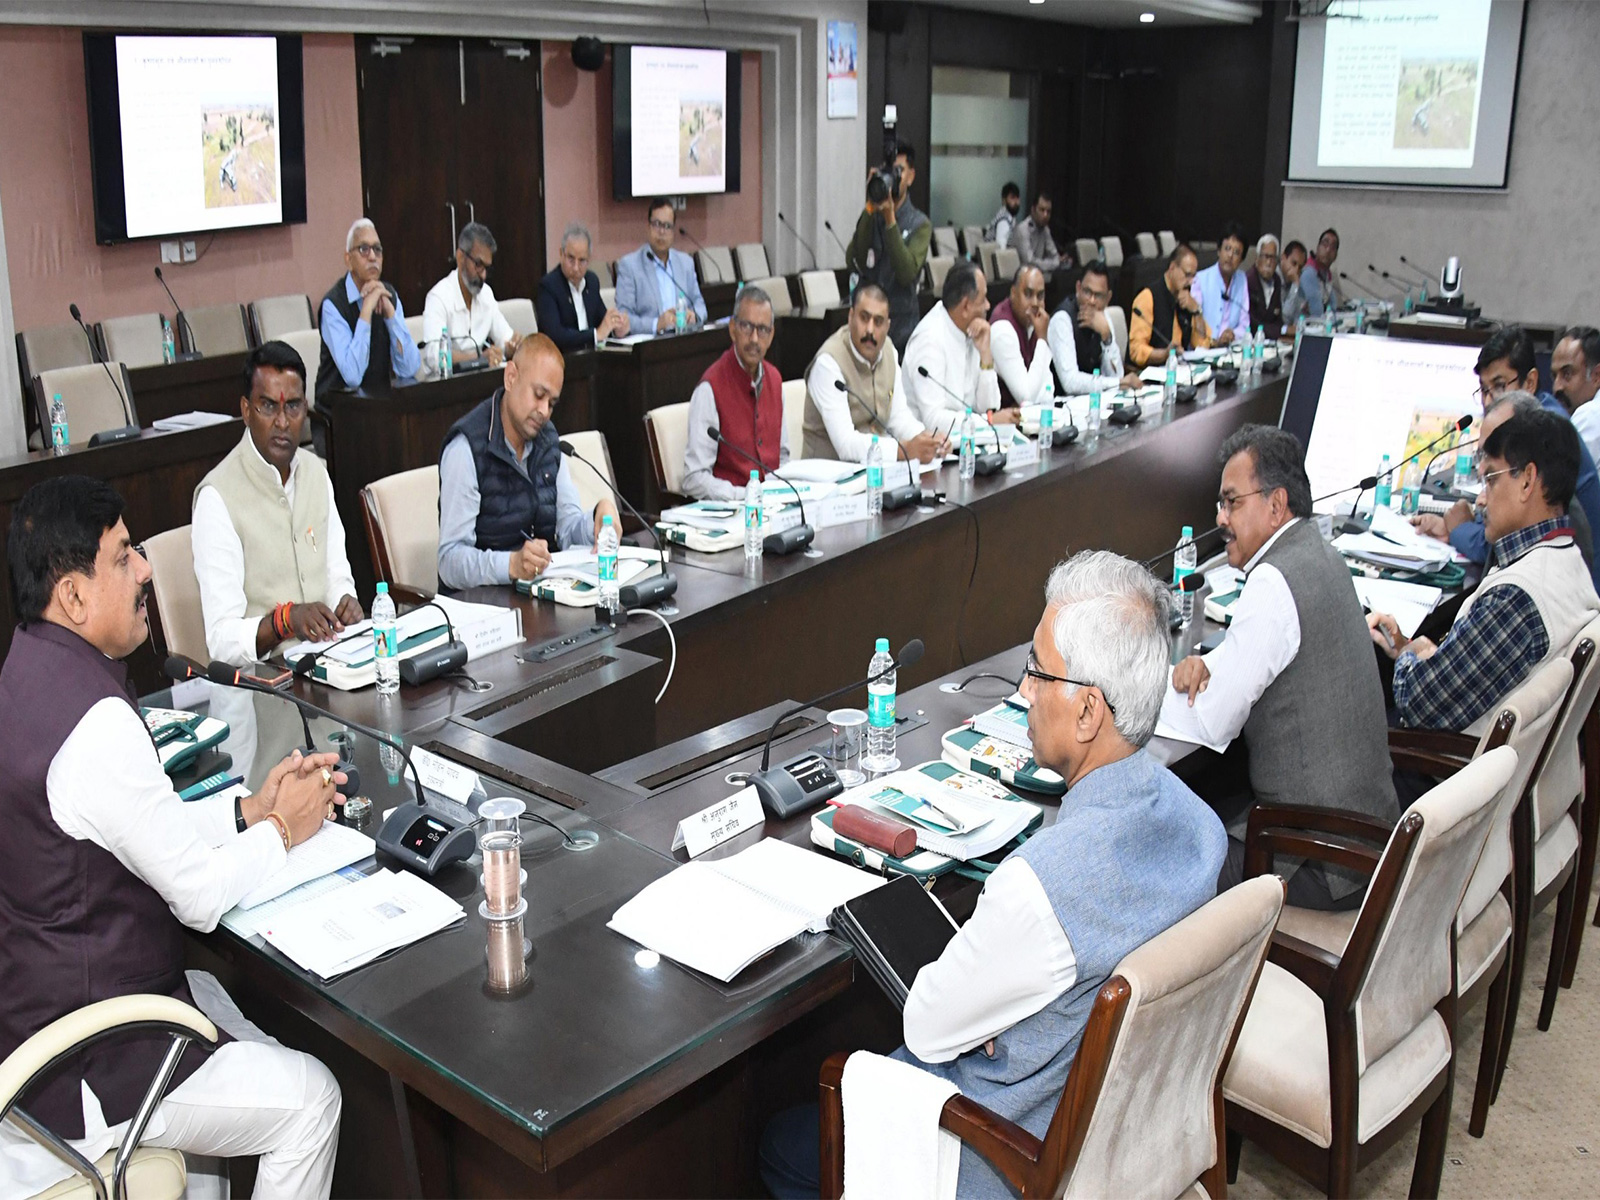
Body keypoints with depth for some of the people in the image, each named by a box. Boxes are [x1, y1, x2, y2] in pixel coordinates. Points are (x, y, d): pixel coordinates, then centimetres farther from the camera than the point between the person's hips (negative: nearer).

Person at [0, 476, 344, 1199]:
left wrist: (249, 808, 5)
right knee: (308, 1098, 3)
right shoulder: (95, 721, -30)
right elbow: (199, 896, -22)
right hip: (75, 1070, -10)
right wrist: (282, 830, -5)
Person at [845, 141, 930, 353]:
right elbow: (854, 263, -10)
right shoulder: (869, 217, 6)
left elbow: (907, 273, -17)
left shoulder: (920, 224, -1)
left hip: (901, 324, -2)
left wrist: (890, 219, -20)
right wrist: (870, 210, -14)